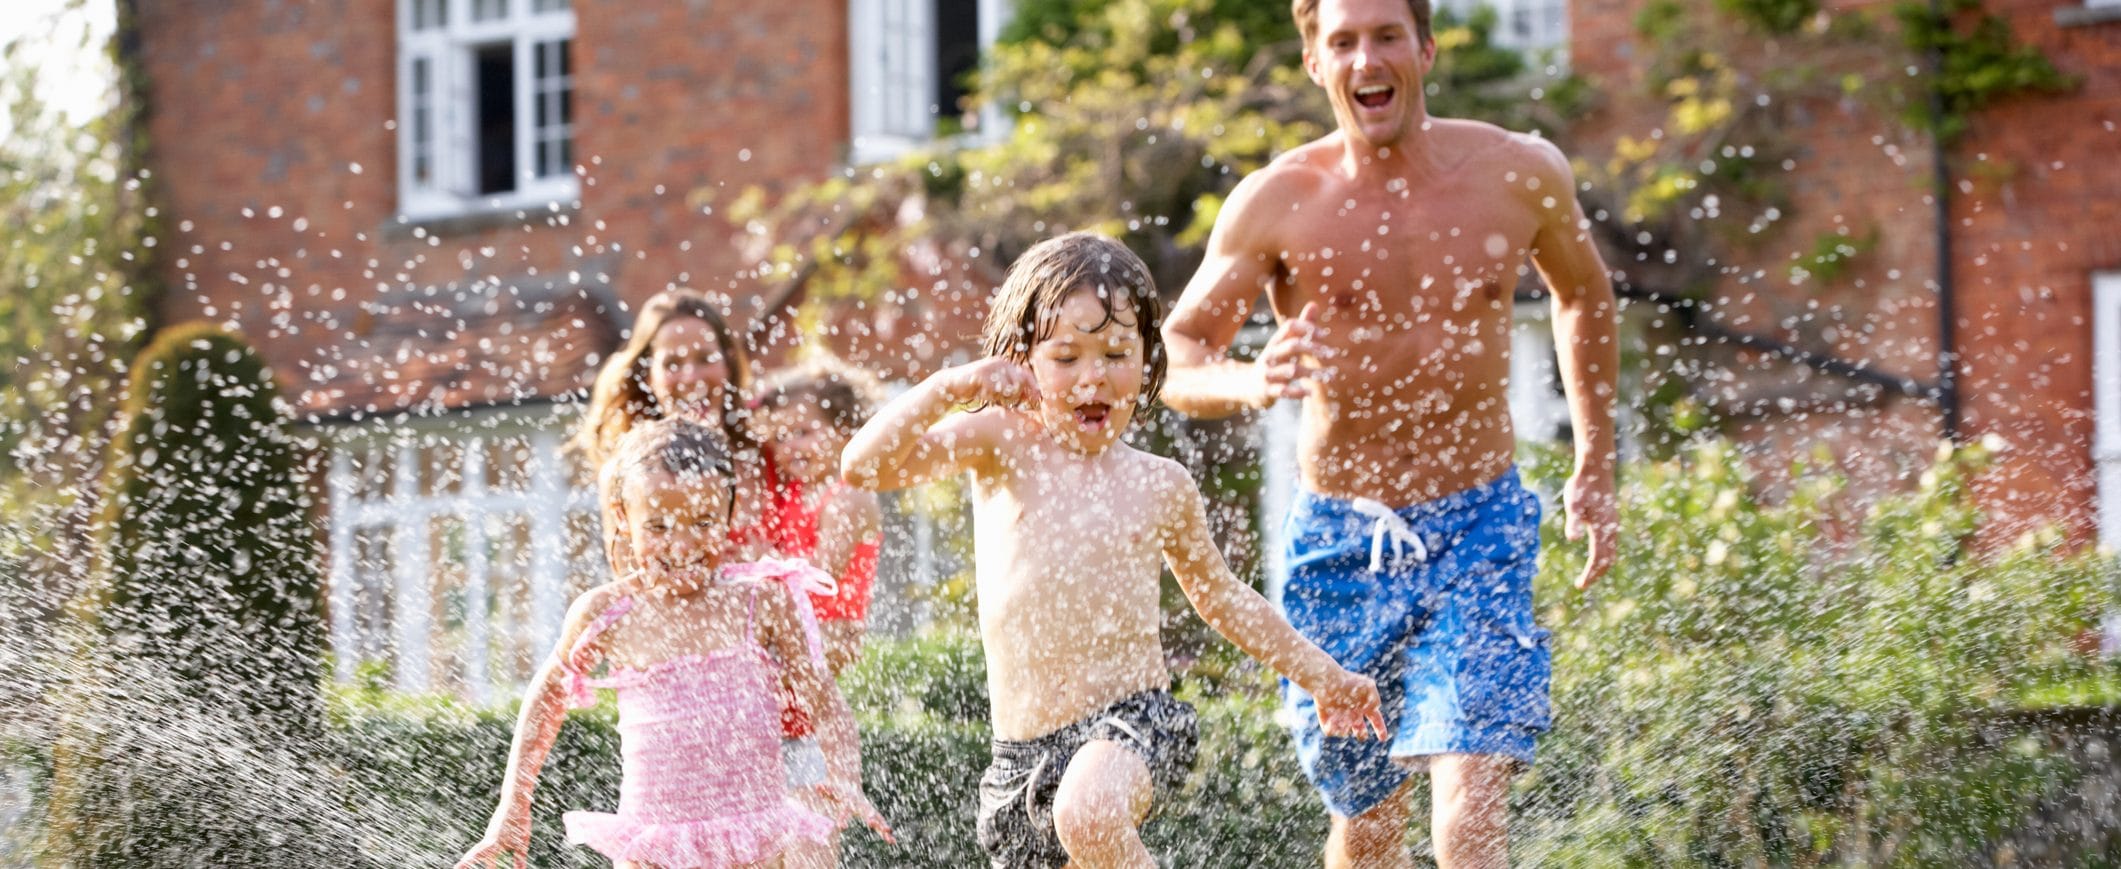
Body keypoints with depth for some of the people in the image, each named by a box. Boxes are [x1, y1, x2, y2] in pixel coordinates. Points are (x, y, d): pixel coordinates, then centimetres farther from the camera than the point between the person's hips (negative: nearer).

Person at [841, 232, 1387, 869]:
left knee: (1089, 816, -35)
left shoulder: (1161, 487, 7)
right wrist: (950, 388, -21)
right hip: (1023, 748, 2)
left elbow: (1222, 597, 24)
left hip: (1134, 720, -2)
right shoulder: (1003, 446, 2)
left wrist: (1320, 675, 28)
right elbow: (864, 467, -10)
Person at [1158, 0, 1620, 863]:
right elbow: (1174, 354, -7)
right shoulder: (1279, 202, -9)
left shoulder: (1521, 176, -4)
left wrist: (1595, 469, 17)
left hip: (1479, 531, -1)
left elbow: (1583, 293, 16)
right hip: (1340, 537, 1)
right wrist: (1248, 382, -30)